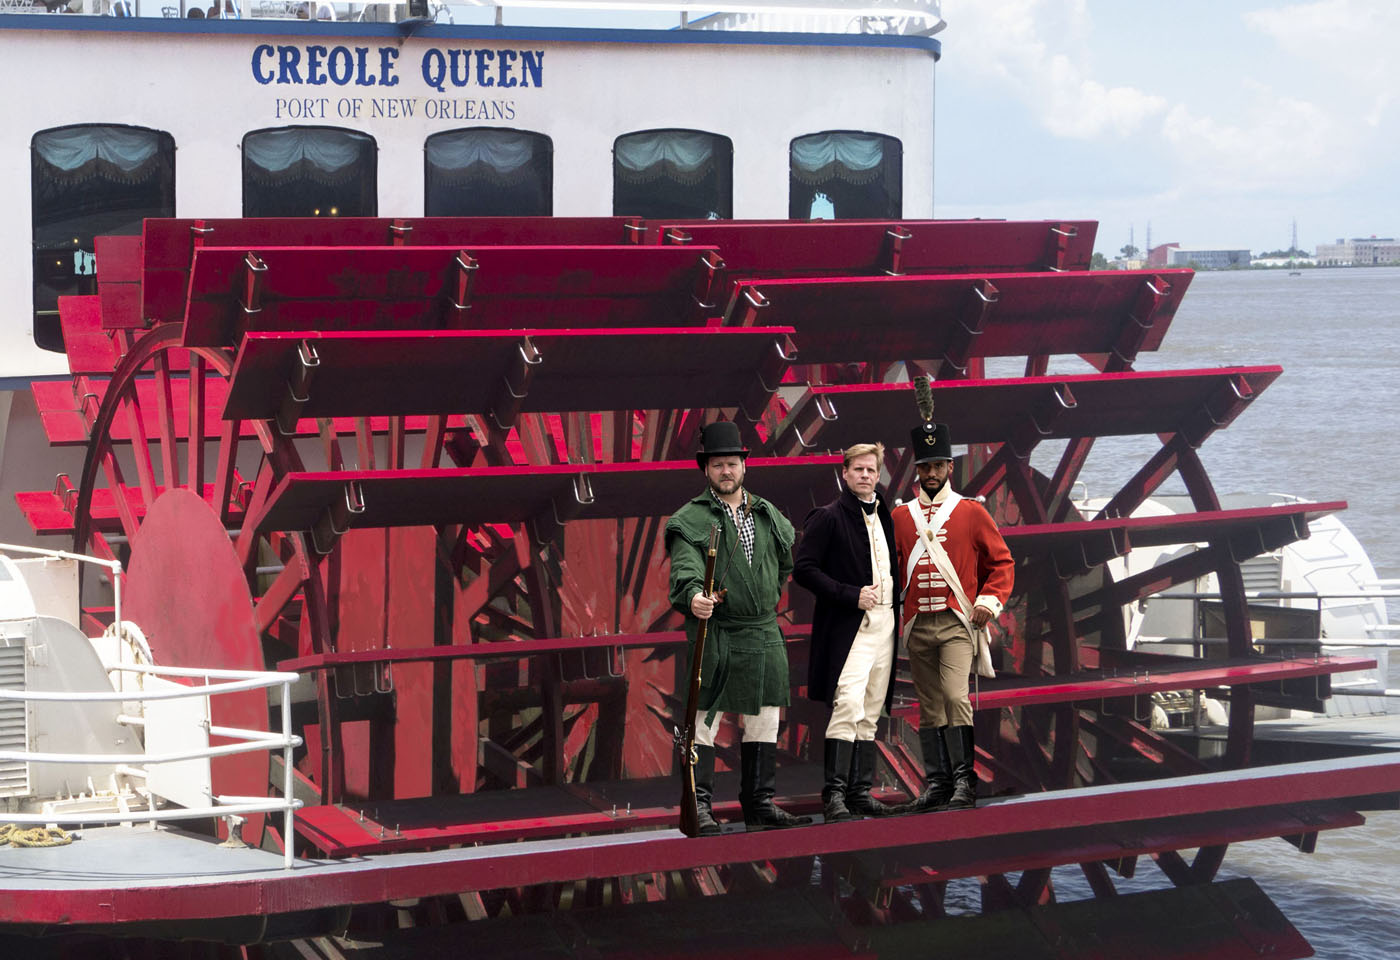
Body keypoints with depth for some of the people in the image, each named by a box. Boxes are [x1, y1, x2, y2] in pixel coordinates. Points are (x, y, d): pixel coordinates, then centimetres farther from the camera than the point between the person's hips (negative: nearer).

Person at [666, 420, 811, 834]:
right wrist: (693, 597, -39)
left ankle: (760, 804, 17)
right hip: (714, 633, -5)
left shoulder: (769, 516, 12)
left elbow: (785, 563, 28)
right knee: (705, 720, -7)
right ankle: (699, 806, -5)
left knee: (764, 721, 9)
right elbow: (685, 568, -20)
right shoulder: (690, 520, -5)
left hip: (764, 634, 5)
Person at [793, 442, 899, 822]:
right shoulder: (828, 517, -4)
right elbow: (804, 569, -10)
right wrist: (851, 595, -15)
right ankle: (834, 793, -19)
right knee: (848, 704, -19)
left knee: (870, 713, 8)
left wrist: (894, 609, 10)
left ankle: (860, 791, 12)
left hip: (883, 623, 7)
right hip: (848, 627, -7)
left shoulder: (883, 517, 17)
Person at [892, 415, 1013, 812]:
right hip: (917, 625, 4)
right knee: (929, 708, 6)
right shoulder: (900, 517, 11)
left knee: (955, 696, -18)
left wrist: (989, 600, -7)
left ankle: (964, 780, -14)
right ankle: (936, 784, 11)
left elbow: (1002, 561, 5)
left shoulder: (971, 512, 3)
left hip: (957, 621, -4)